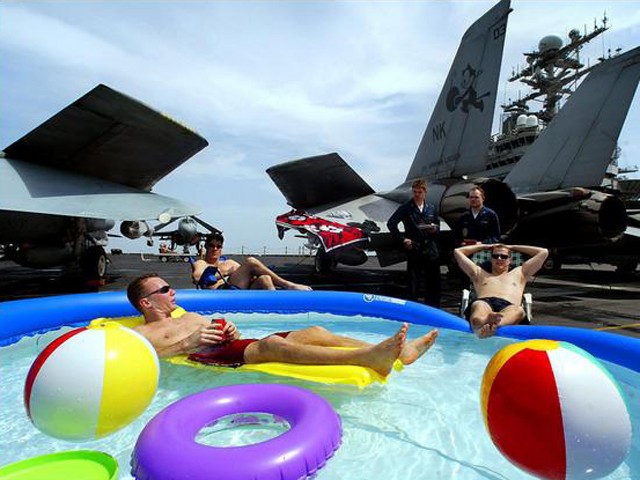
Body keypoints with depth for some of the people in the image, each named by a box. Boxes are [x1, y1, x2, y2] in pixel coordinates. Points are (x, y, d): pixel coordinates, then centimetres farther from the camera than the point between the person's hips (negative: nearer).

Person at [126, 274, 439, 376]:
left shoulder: (191, 317, 33)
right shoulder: (140, 334, 15)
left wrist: (232, 332, 6)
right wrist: (187, 344, -15)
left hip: (235, 347, 7)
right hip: (211, 360, -7)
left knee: (314, 332, -12)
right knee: (272, 344, -36)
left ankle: (399, 351, -21)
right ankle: (369, 358, -51)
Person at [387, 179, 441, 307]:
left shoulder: (431, 208, 9)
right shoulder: (405, 208, -3)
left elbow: (438, 225, 18)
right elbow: (391, 224, -3)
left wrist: (435, 228, -6)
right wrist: (402, 239, -8)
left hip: (431, 249, 4)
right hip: (413, 250, -4)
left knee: (434, 282, 9)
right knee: (413, 282, 3)